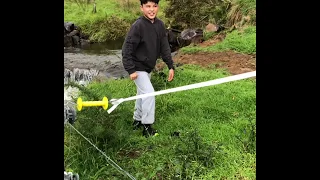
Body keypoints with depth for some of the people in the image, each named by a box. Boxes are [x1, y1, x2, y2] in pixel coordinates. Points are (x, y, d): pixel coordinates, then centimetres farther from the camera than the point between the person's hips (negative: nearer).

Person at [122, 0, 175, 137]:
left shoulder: (160, 24, -3)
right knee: (149, 93, -13)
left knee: (143, 93, 18)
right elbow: (127, 49, -21)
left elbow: (164, 47, 3)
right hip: (138, 68, -7)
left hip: (149, 67, 7)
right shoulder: (138, 26, -23)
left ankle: (137, 119, 37)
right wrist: (131, 70, -24)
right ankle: (147, 126, 0)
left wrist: (171, 66, -1)